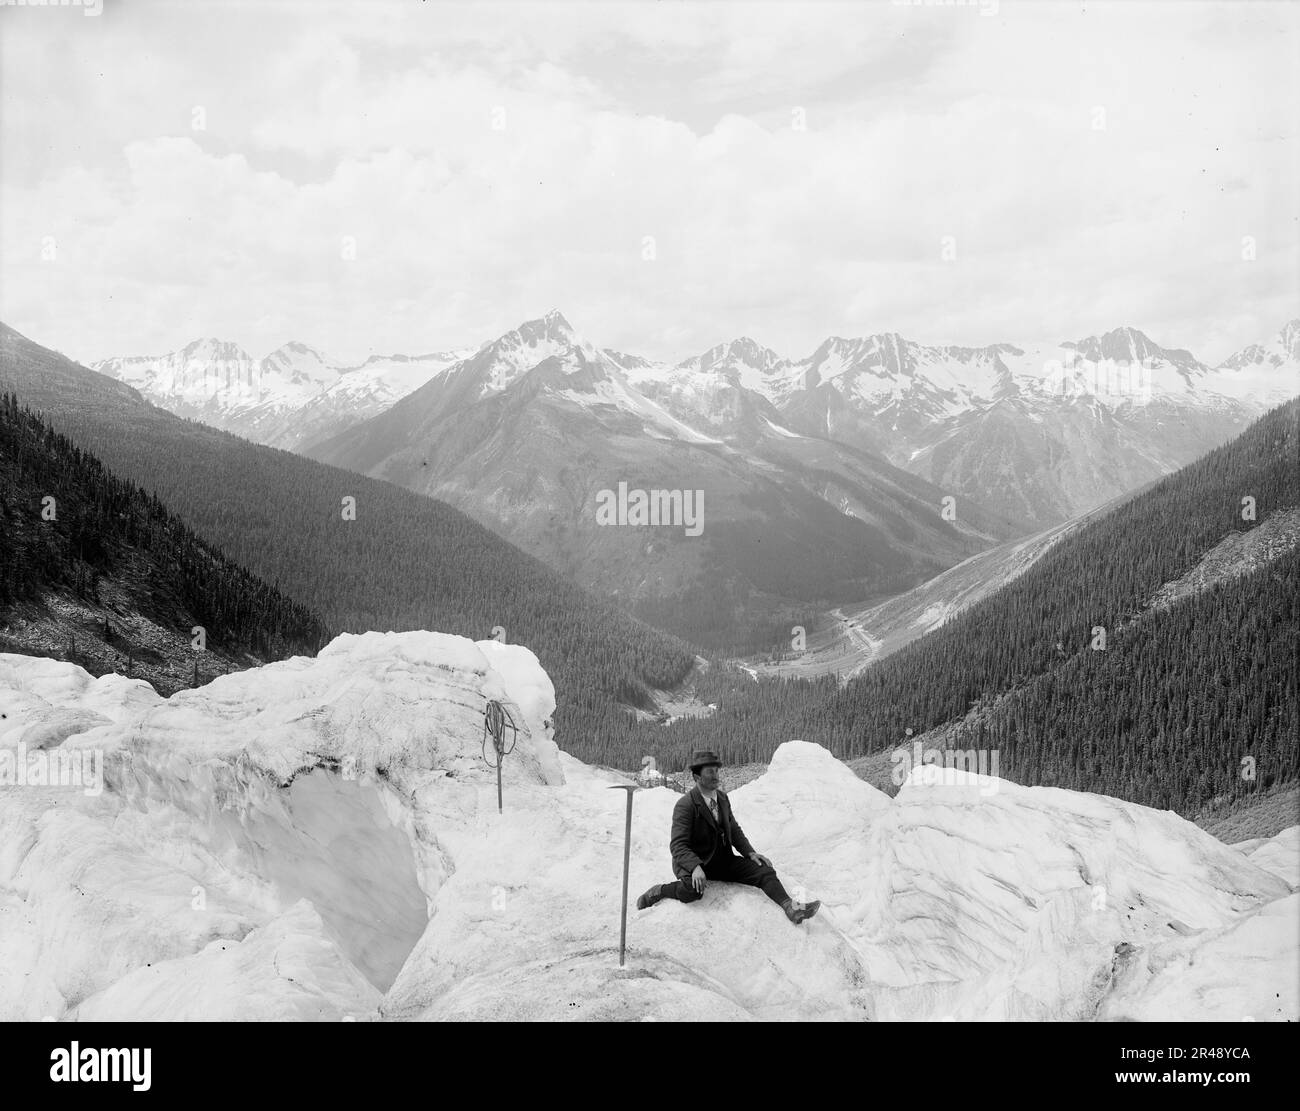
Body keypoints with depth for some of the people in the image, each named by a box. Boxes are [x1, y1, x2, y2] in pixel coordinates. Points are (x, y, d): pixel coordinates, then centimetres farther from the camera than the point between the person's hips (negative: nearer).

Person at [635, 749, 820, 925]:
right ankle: (659, 891, -14)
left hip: (724, 860, 7)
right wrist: (695, 867, -38)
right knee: (693, 890, -38)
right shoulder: (685, 805, -15)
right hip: (694, 860, -7)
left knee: (765, 871, -10)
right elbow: (678, 844, -21)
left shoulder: (722, 797, 8)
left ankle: (791, 908, -18)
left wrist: (750, 852, 4)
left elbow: (734, 829, 21)